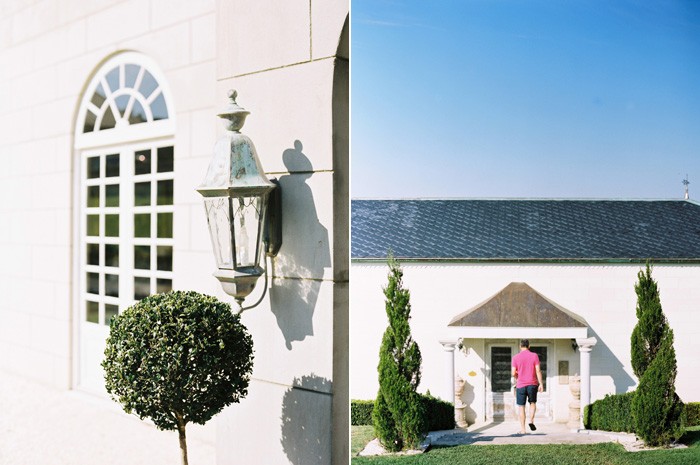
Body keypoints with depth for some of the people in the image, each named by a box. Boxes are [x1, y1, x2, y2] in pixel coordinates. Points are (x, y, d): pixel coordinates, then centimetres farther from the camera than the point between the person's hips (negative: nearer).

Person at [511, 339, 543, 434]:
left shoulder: (515, 357, -1)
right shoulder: (534, 356, 0)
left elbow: (513, 373, -4)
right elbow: (538, 371, -6)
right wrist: (541, 384, -2)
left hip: (521, 385, -1)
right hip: (532, 384, 1)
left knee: (521, 407, 6)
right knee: (533, 403, 21)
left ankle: (522, 429, 4)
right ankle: (531, 421, 1)